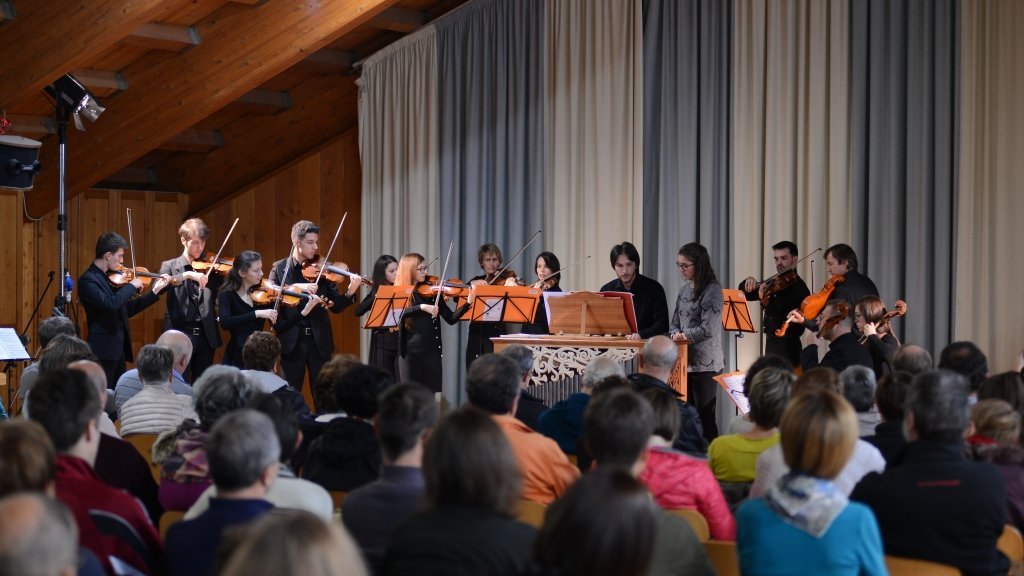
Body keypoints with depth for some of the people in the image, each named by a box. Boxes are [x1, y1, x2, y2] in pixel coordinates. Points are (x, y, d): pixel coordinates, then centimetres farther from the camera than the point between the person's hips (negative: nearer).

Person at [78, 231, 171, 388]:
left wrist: (155, 291, 15)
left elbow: (127, 309, 19)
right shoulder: (88, 280, -14)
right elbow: (110, 304, -28)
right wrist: (131, 286, -15)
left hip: (119, 349, 9)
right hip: (103, 351, -9)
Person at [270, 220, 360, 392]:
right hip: (292, 341, -1)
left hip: (319, 340, 1)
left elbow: (336, 306, 0)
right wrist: (297, 287, -24)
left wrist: (350, 292, -20)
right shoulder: (279, 268, 4)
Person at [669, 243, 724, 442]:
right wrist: (675, 334, -5)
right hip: (685, 360, 7)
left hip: (705, 363, -7)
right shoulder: (684, 290, 13)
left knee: (705, 414, -4)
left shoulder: (712, 290, -9)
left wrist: (686, 335, -11)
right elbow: (675, 323, 15)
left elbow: (708, 328, -17)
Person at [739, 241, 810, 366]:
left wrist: (765, 301, -33)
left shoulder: (798, 287, -12)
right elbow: (745, 294, 15)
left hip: (787, 347, -8)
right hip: (771, 344, 8)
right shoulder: (772, 283, 11)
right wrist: (748, 283, -6)